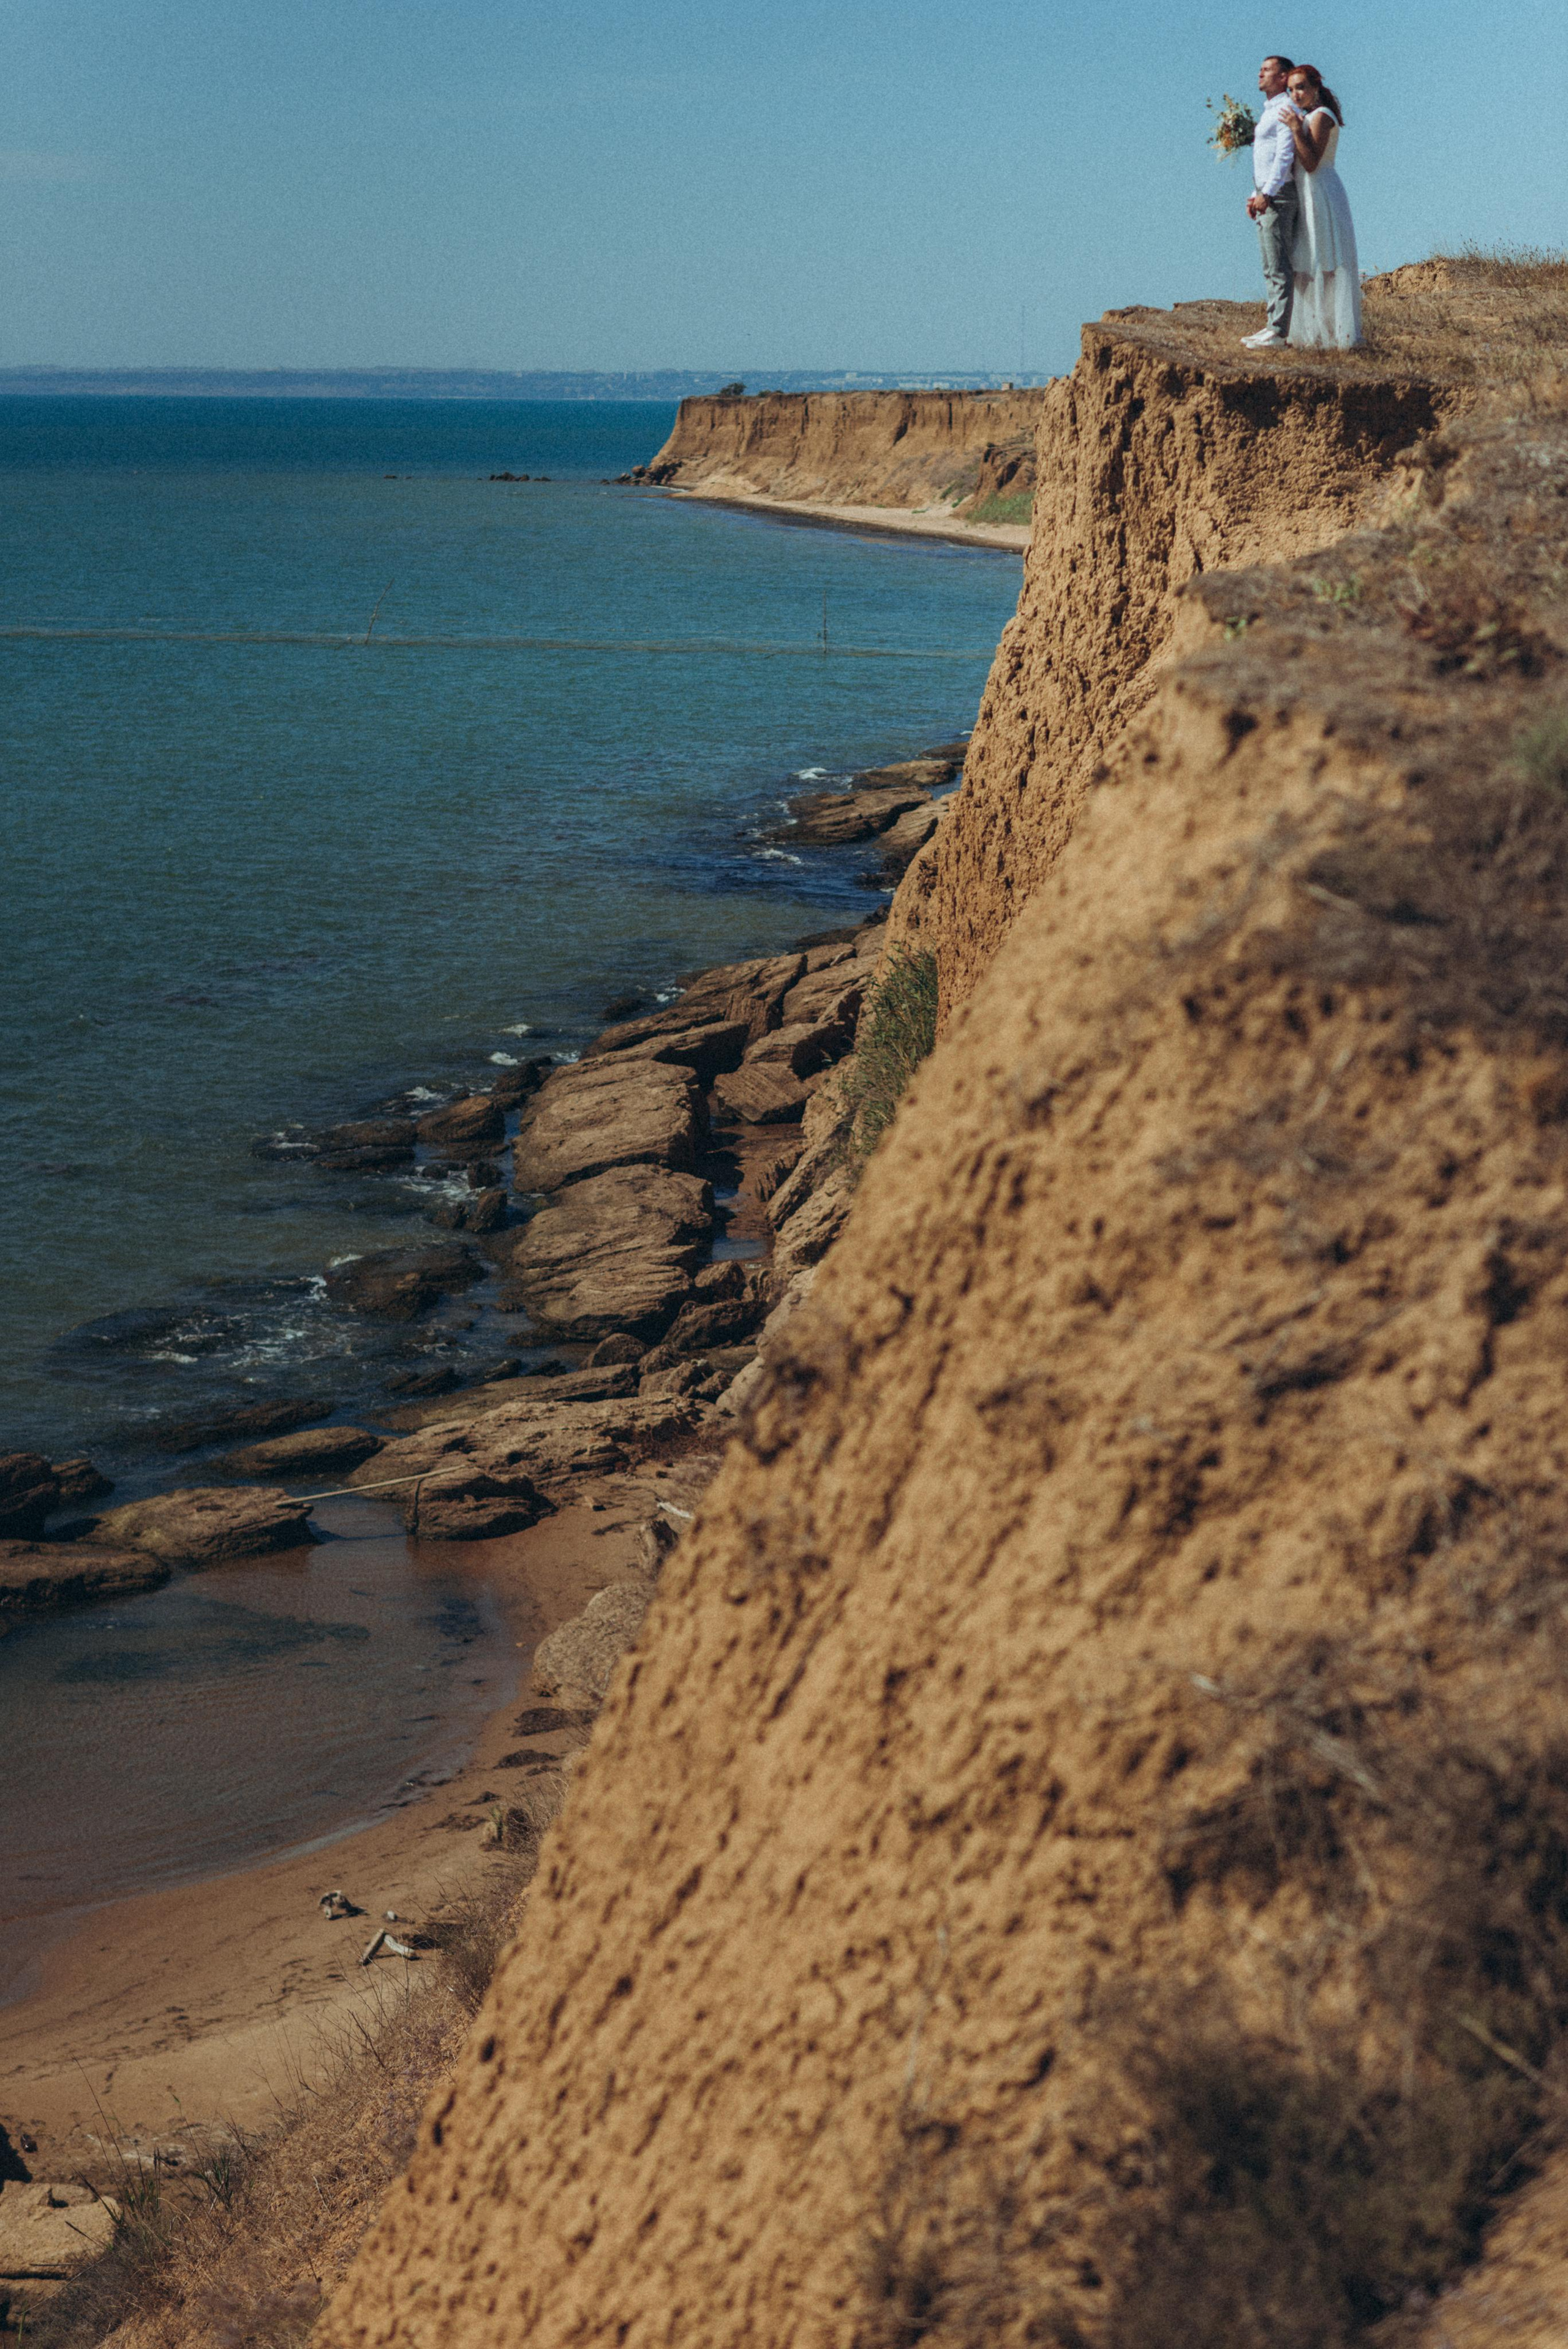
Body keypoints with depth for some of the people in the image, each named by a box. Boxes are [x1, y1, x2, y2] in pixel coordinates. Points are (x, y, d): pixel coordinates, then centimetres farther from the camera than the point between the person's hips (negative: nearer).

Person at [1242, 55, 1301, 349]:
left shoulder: (1285, 110, -10)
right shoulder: (1268, 111, 21)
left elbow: (1285, 155, -19)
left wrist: (1267, 194, -24)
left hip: (1279, 194, -10)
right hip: (1266, 194, 10)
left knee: (1279, 266, -11)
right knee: (1270, 268, 9)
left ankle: (1278, 331, -13)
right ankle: (1273, 327, 11)